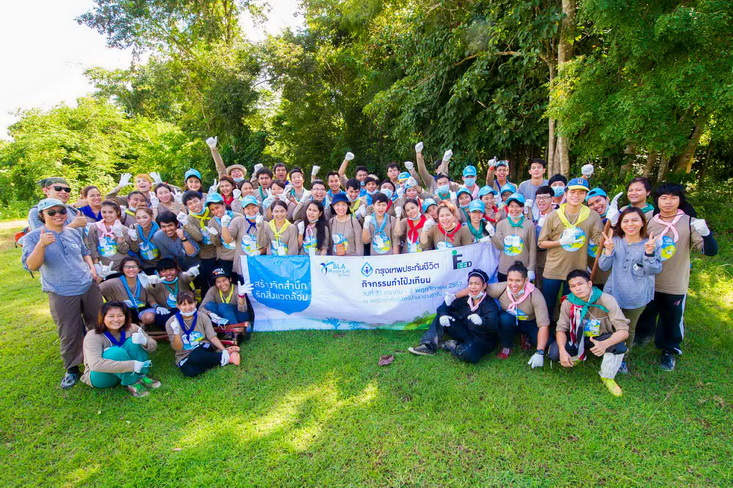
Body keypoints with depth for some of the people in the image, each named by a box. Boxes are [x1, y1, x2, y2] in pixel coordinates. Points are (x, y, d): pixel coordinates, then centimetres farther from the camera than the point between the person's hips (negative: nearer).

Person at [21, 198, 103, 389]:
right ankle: (72, 369, 23)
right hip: (62, 295, -4)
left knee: (98, 326, 15)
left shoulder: (73, 233, 7)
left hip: (89, 287, 4)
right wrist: (41, 245, -35)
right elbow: (31, 265, -19)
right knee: (69, 334, 3)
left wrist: (92, 268, 5)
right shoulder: (33, 237, -6)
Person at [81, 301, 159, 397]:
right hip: (100, 377, -4)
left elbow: (153, 346, -7)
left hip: (127, 371, 4)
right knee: (115, 352, -33)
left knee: (133, 342, -21)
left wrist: (144, 341, -33)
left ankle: (141, 377, -15)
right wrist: (132, 365, -43)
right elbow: (95, 364, -39)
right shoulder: (93, 336, -24)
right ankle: (132, 383, -21)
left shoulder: (130, 328, -11)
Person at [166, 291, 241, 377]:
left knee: (195, 356, -38)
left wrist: (224, 350, -25)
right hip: (185, 357, 1)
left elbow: (212, 337, -8)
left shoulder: (203, 317, -5)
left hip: (204, 350, 0)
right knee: (190, 371, -35)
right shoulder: (171, 322, -9)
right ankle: (226, 357, -20)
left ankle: (225, 355, -16)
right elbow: (177, 348, -10)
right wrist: (176, 333, -30)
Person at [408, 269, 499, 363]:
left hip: (483, 340, -5)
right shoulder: (465, 298, -3)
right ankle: (428, 346, -13)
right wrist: (443, 315, -27)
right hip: (466, 333, 6)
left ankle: (450, 346, -7)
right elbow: (443, 307, -2)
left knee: (468, 354, -38)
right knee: (441, 317, -7)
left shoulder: (490, 304, -19)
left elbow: (494, 324, -37)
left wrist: (481, 321, -59)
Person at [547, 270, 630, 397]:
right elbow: (561, 329, -13)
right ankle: (577, 357, 13)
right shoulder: (568, 303, -17)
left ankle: (607, 377, -6)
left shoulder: (606, 300, -25)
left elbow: (624, 331, -28)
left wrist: (605, 344, -48)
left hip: (601, 338, -1)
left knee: (619, 346, -35)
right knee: (553, 353, -24)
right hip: (577, 338, 2)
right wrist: (562, 350, -33)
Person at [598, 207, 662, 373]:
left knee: (629, 329, 16)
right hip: (613, 293, 1)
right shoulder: (614, 241, -4)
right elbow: (604, 267, -4)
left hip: (636, 297, -1)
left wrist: (650, 252, -26)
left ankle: (623, 358, 36)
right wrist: (608, 251, -20)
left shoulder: (650, 243, -7)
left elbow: (655, 270, -12)